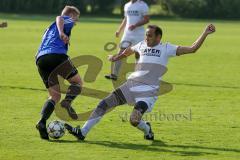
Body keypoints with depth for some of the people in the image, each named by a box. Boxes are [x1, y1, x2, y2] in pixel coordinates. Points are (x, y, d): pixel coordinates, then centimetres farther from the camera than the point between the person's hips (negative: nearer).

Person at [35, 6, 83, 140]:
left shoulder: (50, 28, 38)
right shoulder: (67, 21, 15)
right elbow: (59, 18, -9)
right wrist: (62, 33, -27)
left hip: (40, 58, 7)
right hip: (57, 55, -7)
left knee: (55, 96, 12)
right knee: (78, 82, 12)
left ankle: (42, 122, -12)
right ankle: (67, 102, -19)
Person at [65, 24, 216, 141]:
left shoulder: (166, 49, 1)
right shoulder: (142, 45, 16)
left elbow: (192, 49, -5)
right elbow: (129, 51, 41)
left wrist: (205, 33, -14)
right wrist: (116, 57, 52)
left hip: (148, 91, -5)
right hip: (131, 85, 5)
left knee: (134, 120, -23)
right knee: (104, 104, -6)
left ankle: (147, 129, 13)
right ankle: (82, 132, -1)